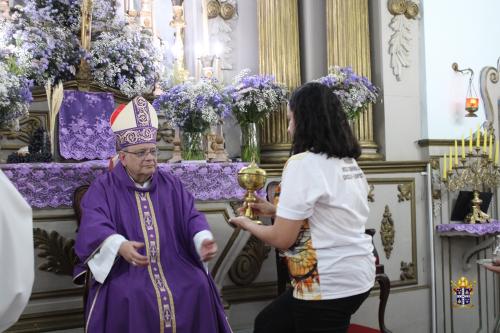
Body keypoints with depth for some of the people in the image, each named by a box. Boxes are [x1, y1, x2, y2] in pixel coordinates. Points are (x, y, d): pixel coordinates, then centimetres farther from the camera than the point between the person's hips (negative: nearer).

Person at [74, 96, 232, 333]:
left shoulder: (171, 184, 13)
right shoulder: (103, 188, 1)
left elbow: (190, 217, 4)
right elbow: (94, 226, -15)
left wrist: (204, 240, -20)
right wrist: (120, 246, -38)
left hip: (173, 265, 3)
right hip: (124, 270, -3)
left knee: (199, 288, -21)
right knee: (129, 299, -31)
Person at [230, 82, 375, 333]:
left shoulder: (303, 163, -18)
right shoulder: (348, 162, 7)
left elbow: (282, 239, -16)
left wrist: (247, 224, 2)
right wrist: (276, 211, 20)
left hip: (328, 284, -8)